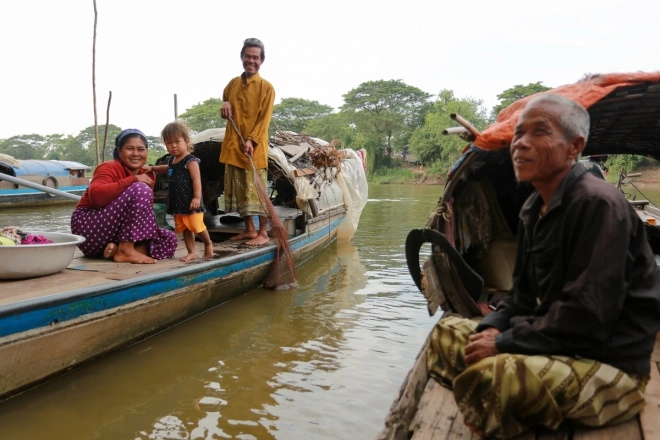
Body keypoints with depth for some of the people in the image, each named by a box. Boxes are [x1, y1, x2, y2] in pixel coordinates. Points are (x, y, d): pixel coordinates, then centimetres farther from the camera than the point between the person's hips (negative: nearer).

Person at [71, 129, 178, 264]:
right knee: (140, 190, -25)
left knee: (169, 239, -4)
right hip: (89, 227, -7)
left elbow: (145, 210, 11)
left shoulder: (148, 175, 7)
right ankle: (126, 250, -25)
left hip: (116, 232, 7)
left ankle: (115, 248, -12)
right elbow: (96, 195, -34)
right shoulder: (110, 168, -13)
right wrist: (133, 179, -30)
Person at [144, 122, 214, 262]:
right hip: (178, 202, 8)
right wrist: (152, 168, 27)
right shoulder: (172, 160, 12)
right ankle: (191, 253, 18)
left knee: (197, 227, -4)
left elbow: (196, 179, -18)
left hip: (190, 202, -8)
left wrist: (197, 197, -24)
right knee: (185, 229, 11)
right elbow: (168, 169, 36)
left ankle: (208, 244, 22)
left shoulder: (190, 161, -13)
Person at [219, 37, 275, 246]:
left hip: (255, 146, -6)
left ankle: (263, 233, 3)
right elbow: (225, 98, 31)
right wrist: (225, 104, 6)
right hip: (232, 145, 6)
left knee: (257, 189, -4)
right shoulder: (233, 83, 12)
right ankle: (249, 229, 20)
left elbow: (264, 119, -10)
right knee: (238, 189, 10)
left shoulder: (266, 87, -5)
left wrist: (251, 140, -22)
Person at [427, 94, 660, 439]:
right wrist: (492, 328, -5)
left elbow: (587, 316, -25)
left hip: (608, 365, -9)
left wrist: (505, 343, -18)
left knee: (488, 376, -35)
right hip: (550, 341, 9)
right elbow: (524, 294, 14)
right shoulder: (533, 209, 8)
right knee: (447, 333, 11)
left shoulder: (598, 204, -19)